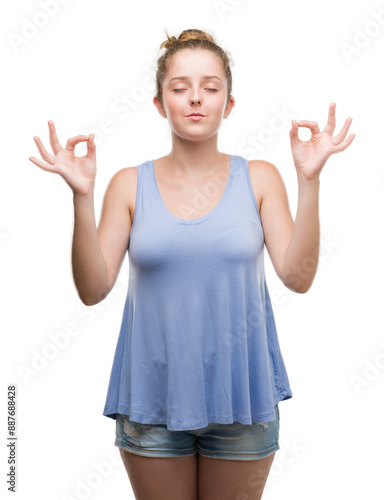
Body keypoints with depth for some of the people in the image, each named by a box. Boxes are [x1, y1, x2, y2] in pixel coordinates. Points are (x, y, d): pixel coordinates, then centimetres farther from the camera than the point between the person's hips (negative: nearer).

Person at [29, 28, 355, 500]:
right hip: (152, 400, 0)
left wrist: (309, 179, -18)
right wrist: (82, 196, -19)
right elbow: (93, 290, -8)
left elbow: (298, 277, -10)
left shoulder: (259, 178, -1)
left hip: (241, 397, 1)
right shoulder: (130, 184, -1)